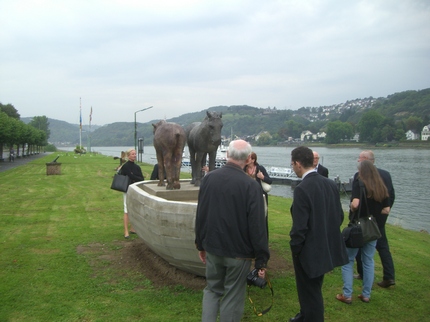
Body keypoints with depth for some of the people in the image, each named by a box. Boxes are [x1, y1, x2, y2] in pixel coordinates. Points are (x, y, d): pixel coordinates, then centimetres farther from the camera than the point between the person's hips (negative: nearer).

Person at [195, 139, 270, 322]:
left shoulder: (208, 178, -5)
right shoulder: (251, 185, -19)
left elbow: (200, 215, 3)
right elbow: (257, 226, -17)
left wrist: (201, 244, 14)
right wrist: (262, 260, -8)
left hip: (213, 247, 4)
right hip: (239, 251, -4)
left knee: (212, 290, 21)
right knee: (233, 297, 11)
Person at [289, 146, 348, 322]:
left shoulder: (302, 189, -24)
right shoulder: (331, 184, -2)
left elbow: (300, 227, -23)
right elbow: (339, 216, 5)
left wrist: (294, 248, -8)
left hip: (309, 251, -8)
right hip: (327, 247, 8)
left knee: (310, 291, 11)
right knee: (313, 287, 27)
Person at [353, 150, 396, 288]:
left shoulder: (359, 176, -17)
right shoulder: (386, 174, 1)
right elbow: (392, 195, 5)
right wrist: (385, 210, 15)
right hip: (380, 217, 5)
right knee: (383, 246, 12)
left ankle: (362, 273, 22)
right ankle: (389, 277, 7)